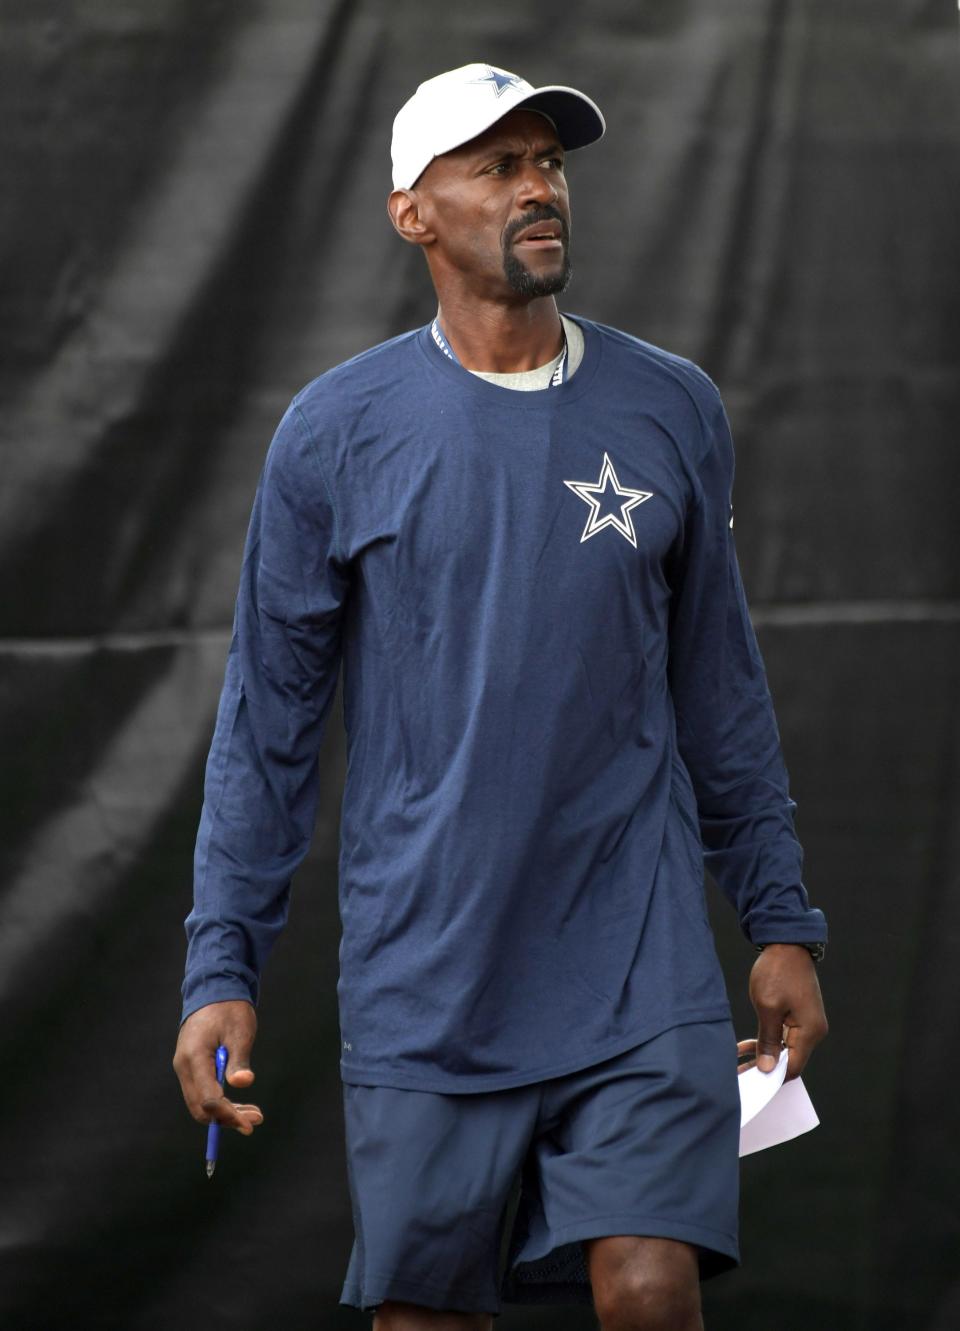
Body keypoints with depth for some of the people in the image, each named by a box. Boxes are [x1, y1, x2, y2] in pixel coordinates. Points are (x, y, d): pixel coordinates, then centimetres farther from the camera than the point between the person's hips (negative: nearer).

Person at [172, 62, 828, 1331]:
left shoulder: (673, 410, 6)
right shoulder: (334, 432, 0)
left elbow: (720, 690, 14)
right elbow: (267, 721, 4)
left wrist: (782, 920, 12)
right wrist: (221, 967, -2)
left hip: (639, 977, 1)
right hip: (421, 988, 0)